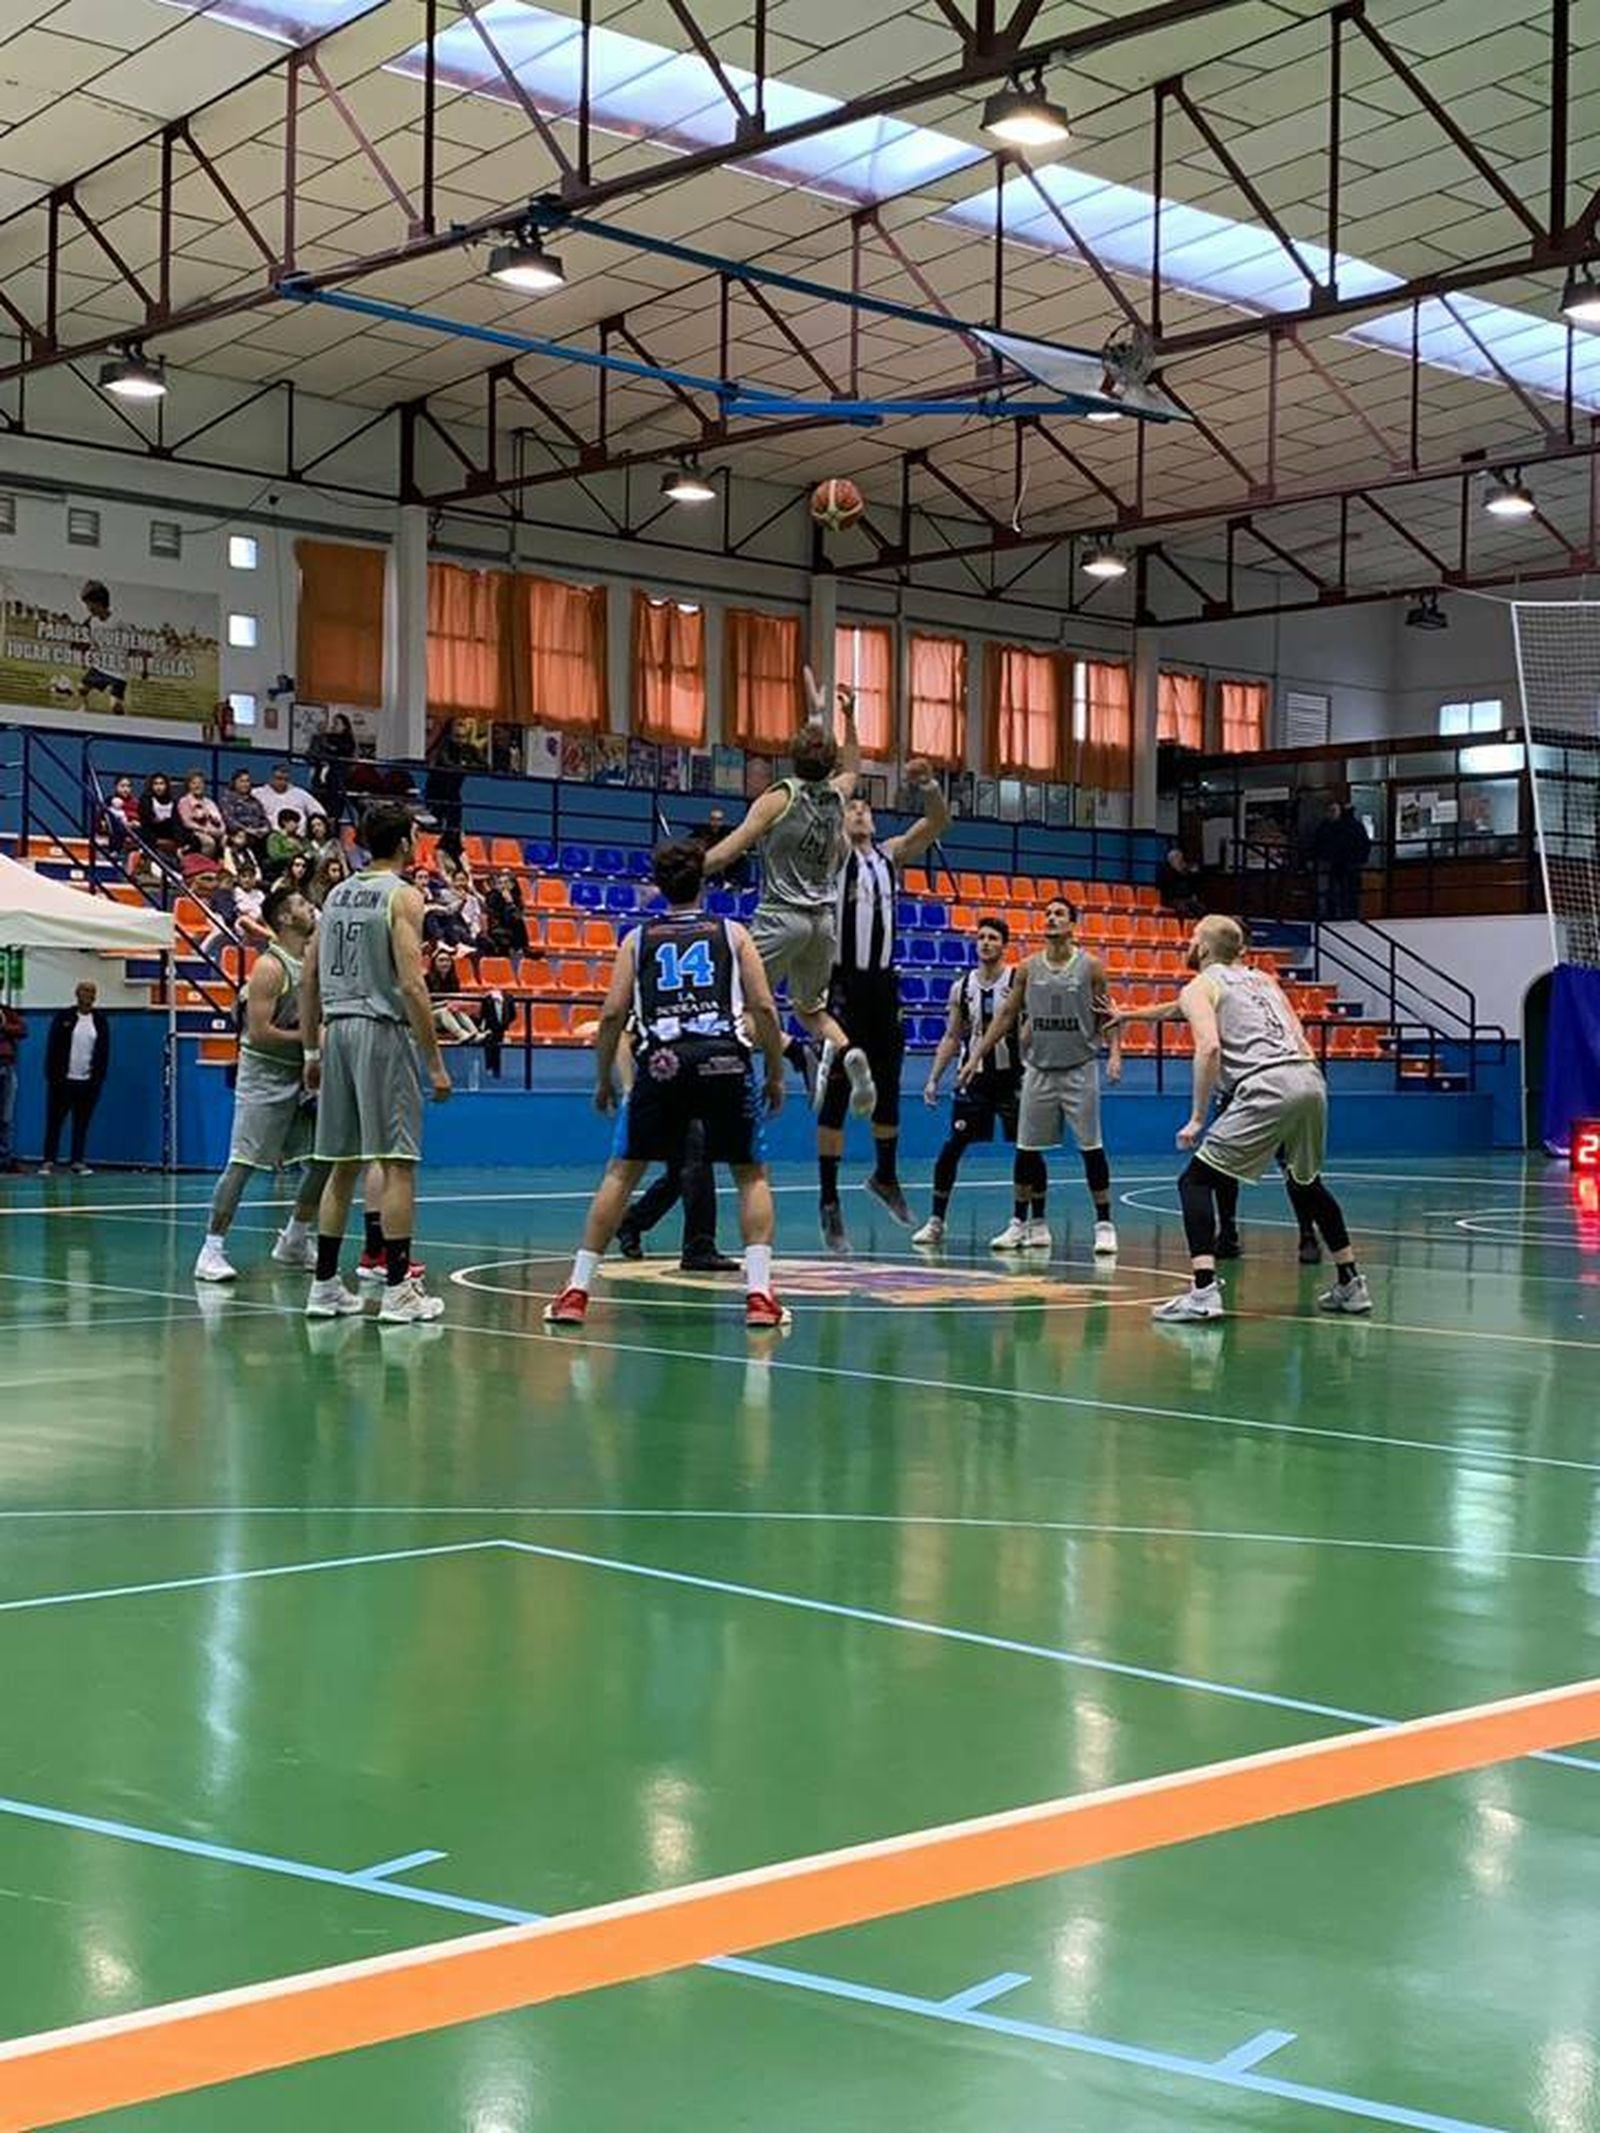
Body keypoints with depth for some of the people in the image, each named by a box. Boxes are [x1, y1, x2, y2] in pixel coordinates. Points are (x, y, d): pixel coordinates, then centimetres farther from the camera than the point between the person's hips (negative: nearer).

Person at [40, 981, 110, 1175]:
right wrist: (52, 1076, -7)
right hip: (63, 1080, -2)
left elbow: (104, 1052, 6)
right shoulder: (63, 1018, 1)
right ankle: (48, 1161, 5)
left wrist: (99, 1078, -1)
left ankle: (78, 1161, 9)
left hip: (88, 1082, 2)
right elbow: (52, 1048, -1)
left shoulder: (100, 1021, 7)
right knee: (55, 1122, 1)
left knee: (82, 1124, 5)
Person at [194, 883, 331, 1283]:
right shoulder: (269, 967, -16)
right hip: (264, 1074, -8)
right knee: (242, 1163, -10)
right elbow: (259, 1032, -21)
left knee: (325, 1159, 7)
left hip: (301, 1073, 8)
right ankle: (212, 1249, -7)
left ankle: (294, 1242, 21)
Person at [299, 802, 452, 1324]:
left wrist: (311, 1051, 20)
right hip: (383, 1031, -7)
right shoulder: (402, 896, -8)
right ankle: (398, 1290, -4)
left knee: (342, 1164, 13)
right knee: (397, 1162, -4)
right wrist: (436, 1064, -12)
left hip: (338, 1030, 7)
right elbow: (411, 986, -15)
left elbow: (309, 979, 14)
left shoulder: (338, 893, 14)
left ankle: (325, 1286, 15)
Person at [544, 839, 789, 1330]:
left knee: (621, 1173, 13)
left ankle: (576, 1292, 9)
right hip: (725, 1059, 0)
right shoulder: (732, 933, 18)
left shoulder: (638, 938, 19)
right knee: (752, 1175, 15)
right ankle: (759, 1294, 2)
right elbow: (764, 1008, 8)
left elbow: (612, 1014, 9)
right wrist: (776, 1076, 16)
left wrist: (603, 1080, 19)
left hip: (662, 1062, 1)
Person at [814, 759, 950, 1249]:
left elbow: (939, 823, 2)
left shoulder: (891, 854, 12)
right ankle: (829, 1201, 0)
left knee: (888, 1089, 15)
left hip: (883, 984, 5)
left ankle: (886, 1176, 35)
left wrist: (929, 787, -16)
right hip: (843, 985, -5)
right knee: (836, 1096, -4)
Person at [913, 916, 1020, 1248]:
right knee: (952, 1147, -2)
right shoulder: (962, 987, 6)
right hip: (974, 1075, 3)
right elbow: (951, 1037, 11)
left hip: (1012, 1076, -3)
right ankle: (936, 1221, 5)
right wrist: (934, 1079, 5)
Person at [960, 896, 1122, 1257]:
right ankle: (1023, 1223, 16)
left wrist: (1115, 1054, -16)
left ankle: (1104, 1224, 5)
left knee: (1091, 1147, -3)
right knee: (1026, 1149, 5)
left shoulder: (1090, 966, -4)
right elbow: (1007, 1015, 9)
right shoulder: (1029, 968, 3)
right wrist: (976, 1056, 6)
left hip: (1079, 1069, -3)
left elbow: (1107, 1016, 0)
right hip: (1038, 1069, 3)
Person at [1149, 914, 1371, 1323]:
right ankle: (1351, 1285, 33)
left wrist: (1197, 1119, -6)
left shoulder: (1199, 987, 8)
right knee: (1306, 1183, 29)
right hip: (1310, 1079, 7)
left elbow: (1210, 1047, -9)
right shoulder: (1262, 978, 28)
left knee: (1196, 1179, 0)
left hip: (1267, 1088, -7)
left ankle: (1203, 1293, -15)